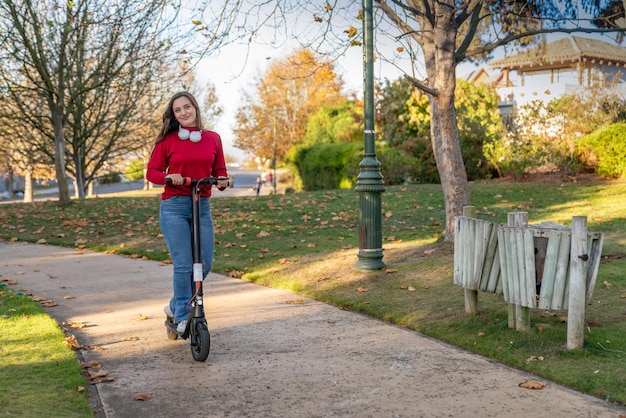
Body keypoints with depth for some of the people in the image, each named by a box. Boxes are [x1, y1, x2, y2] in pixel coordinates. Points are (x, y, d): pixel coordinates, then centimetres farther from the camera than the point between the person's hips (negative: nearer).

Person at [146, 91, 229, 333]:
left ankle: (175, 306, 26)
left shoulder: (213, 138, 7)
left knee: (205, 264, 4)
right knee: (183, 265, -8)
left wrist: (222, 181, -9)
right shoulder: (167, 140, -1)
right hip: (174, 207, -4)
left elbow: (219, 171, 13)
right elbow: (152, 172, 2)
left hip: (202, 206, 4)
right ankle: (183, 318, 6)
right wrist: (168, 177, -18)